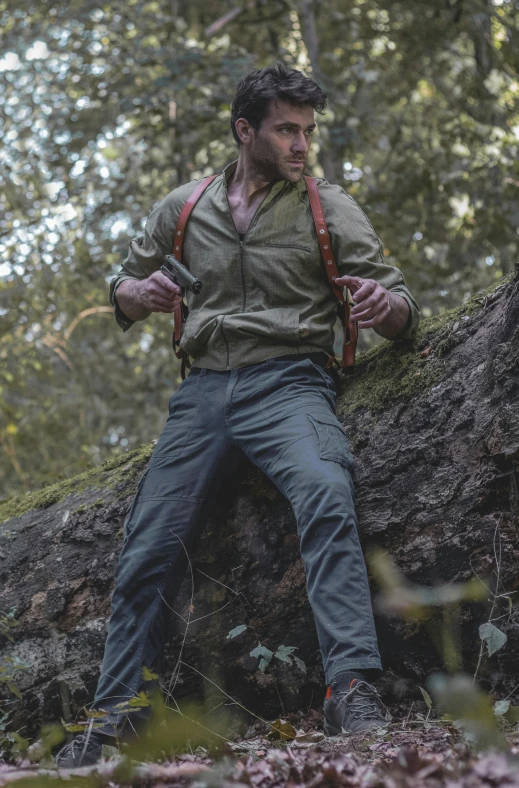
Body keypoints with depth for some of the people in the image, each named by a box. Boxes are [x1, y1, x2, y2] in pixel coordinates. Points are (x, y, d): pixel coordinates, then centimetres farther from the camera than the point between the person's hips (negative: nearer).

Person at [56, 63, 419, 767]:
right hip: (203, 389, 3)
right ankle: (113, 721, 5)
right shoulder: (184, 207, 14)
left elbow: (402, 307, 4)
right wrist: (138, 293, -2)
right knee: (148, 548, -6)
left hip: (288, 381, -3)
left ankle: (354, 694, -41)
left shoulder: (329, 208, 8)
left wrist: (386, 306, -22)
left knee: (325, 493, -33)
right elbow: (123, 290, 24)